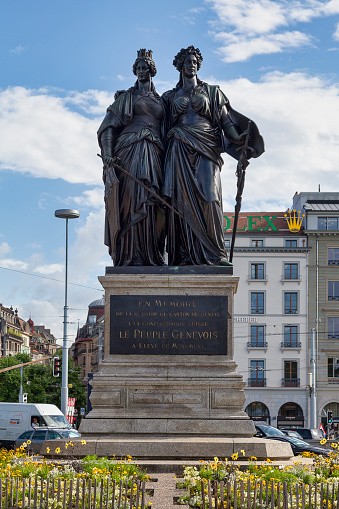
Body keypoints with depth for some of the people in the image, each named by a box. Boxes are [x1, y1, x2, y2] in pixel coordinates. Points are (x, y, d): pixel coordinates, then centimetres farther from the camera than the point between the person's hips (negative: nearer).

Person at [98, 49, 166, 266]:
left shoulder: (161, 101, 23)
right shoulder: (126, 97, 14)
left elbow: (166, 133, 21)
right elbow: (109, 126, 5)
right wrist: (108, 154, -11)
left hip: (154, 155, 3)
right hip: (130, 152, -3)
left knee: (152, 203, -6)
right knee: (132, 199, -14)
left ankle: (152, 256, -7)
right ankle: (133, 256, -18)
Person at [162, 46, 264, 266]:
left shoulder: (211, 91, 16)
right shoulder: (171, 96, 19)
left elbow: (226, 120, 7)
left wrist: (238, 140, -8)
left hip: (206, 149, -1)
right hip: (180, 151, 1)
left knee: (208, 197, -13)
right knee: (184, 199, -8)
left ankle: (214, 255, -13)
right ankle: (187, 255, -10)